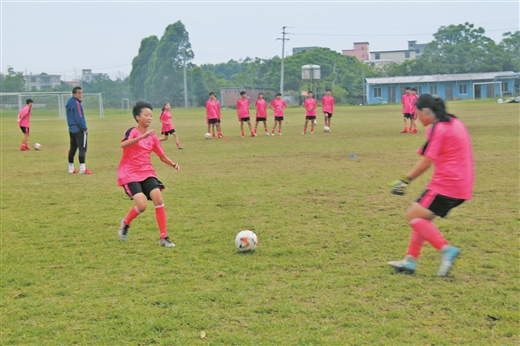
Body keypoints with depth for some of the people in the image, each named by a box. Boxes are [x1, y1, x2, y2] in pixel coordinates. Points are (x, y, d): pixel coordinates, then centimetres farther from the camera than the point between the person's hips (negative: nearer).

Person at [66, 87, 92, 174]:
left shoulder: (69, 103, 14)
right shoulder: (76, 103, -15)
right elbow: (79, 118, -17)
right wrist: (85, 129, -10)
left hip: (71, 130, 9)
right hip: (79, 130, -9)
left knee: (73, 149, 13)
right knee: (82, 149, -8)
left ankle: (71, 168, 16)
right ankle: (82, 169, -12)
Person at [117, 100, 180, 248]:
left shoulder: (153, 136, 8)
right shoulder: (132, 132, -8)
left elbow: (162, 156, 15)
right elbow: (123, 145, -30)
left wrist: (173, 164, -5)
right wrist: (142, 136, -42)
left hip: (147, 172, 5)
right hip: (129, 174, -5)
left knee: (158, 198, -16)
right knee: (142, 205, -19)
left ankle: (163, 237, -8)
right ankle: (125, 223, 14)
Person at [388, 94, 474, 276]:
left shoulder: (437, 129, -11)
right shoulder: (455, 123, 16)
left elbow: (427, 161, -14)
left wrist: (406, 180, -7)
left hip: (446, 184, -10)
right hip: (462, 185, 10)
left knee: (414, 215, -10)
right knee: (421, 218, 14)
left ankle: (446, 249, -18)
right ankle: (410, 261, 13)